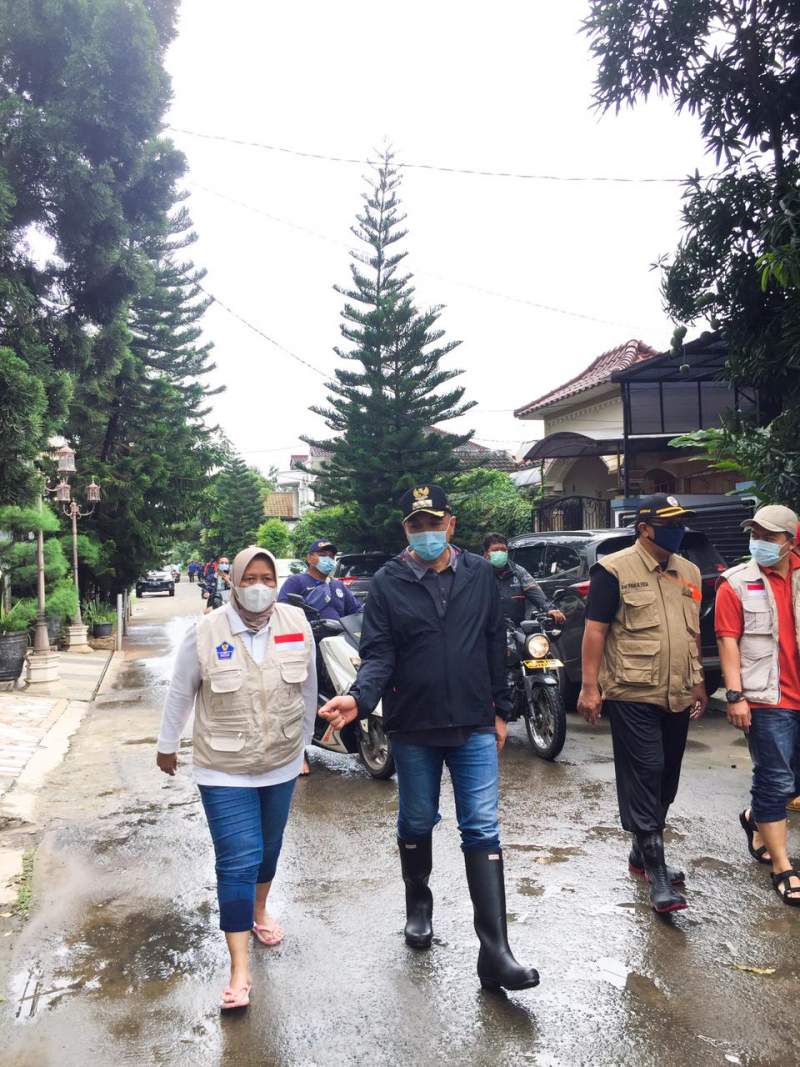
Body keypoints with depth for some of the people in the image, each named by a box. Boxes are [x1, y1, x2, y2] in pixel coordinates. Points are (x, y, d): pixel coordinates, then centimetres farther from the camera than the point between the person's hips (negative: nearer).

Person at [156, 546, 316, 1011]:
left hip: (282, 764, 3)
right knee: (238, 861, -6)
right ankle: (240, 970, 6)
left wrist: (304, 737, 12)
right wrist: (168, 745, 9)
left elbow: (308, 687, 2)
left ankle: (260, 911, 49)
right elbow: (180, 693, -1)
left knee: (269, 847, 21)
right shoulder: (205, 632, -16)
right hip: (225, 771, -3)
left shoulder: (297, 623, -11)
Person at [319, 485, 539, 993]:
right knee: (417, 823, 17)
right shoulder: (388, 582, -5)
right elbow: (378, 654, -9)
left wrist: (500, 710, 8)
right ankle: (419, 904, 43)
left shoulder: (479, 574, 1)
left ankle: (495, 952, 3)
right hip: (413, 727, 0)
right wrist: (360, 697, -28)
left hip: (474, 726, 0)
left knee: (483, 831, -2)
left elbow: (496, 646, 6)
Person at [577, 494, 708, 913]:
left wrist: (698, 683, 20)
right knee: (644, 777, -6)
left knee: (666, 780, 14)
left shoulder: (688, 572, 12)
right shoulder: (614, 570, -8)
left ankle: (642, 854, 31)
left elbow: (694, 633, 20)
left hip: (677, 695, 7)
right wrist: (589, 686, -13)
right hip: (633, 695, -7)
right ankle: (657, 874, 2)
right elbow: (595, 630, -10)